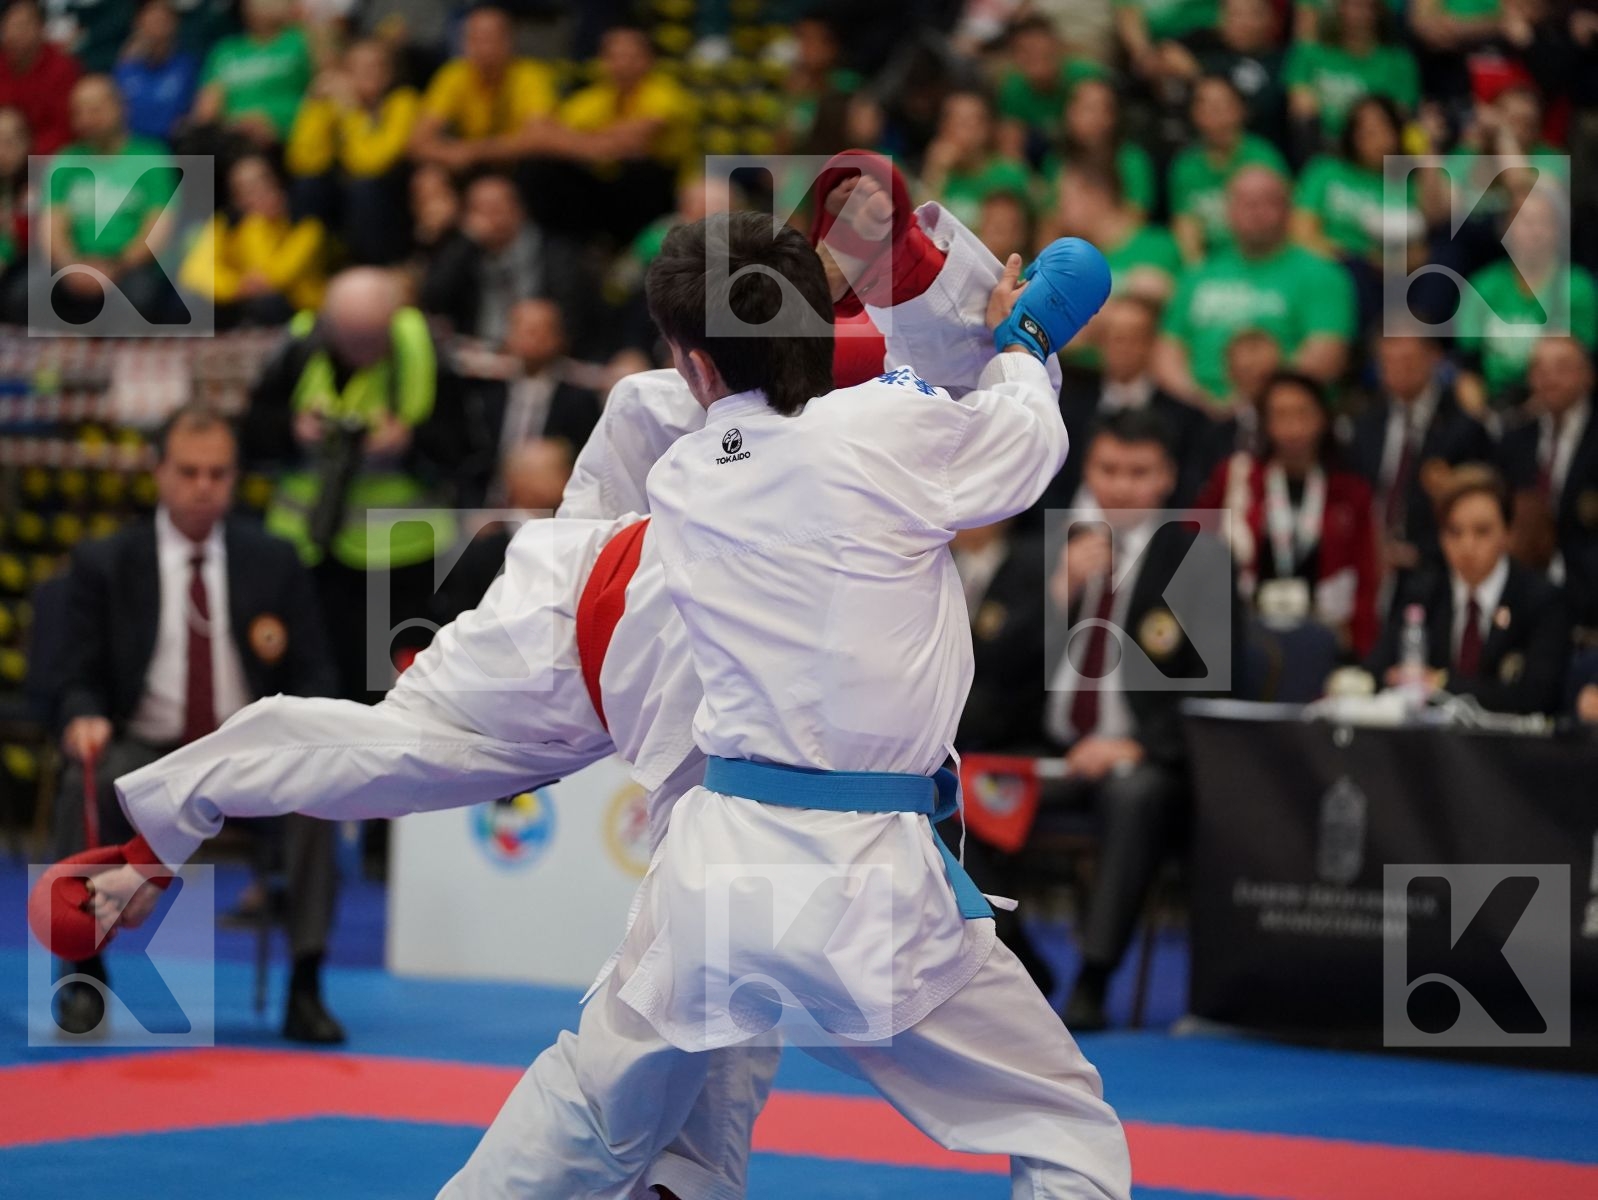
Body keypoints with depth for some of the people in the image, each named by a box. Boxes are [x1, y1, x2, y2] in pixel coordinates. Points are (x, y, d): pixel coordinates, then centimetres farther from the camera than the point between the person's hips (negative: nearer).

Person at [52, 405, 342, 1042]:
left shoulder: (273, 561, 7)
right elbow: (82, 680, 4)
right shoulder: (103, 564, 4)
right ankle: (84, 976, -17)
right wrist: (86, 718, -21)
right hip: (146, 748, -1)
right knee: (87, 782, -34)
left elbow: (314, 677, 8)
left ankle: (305, 986, -26)